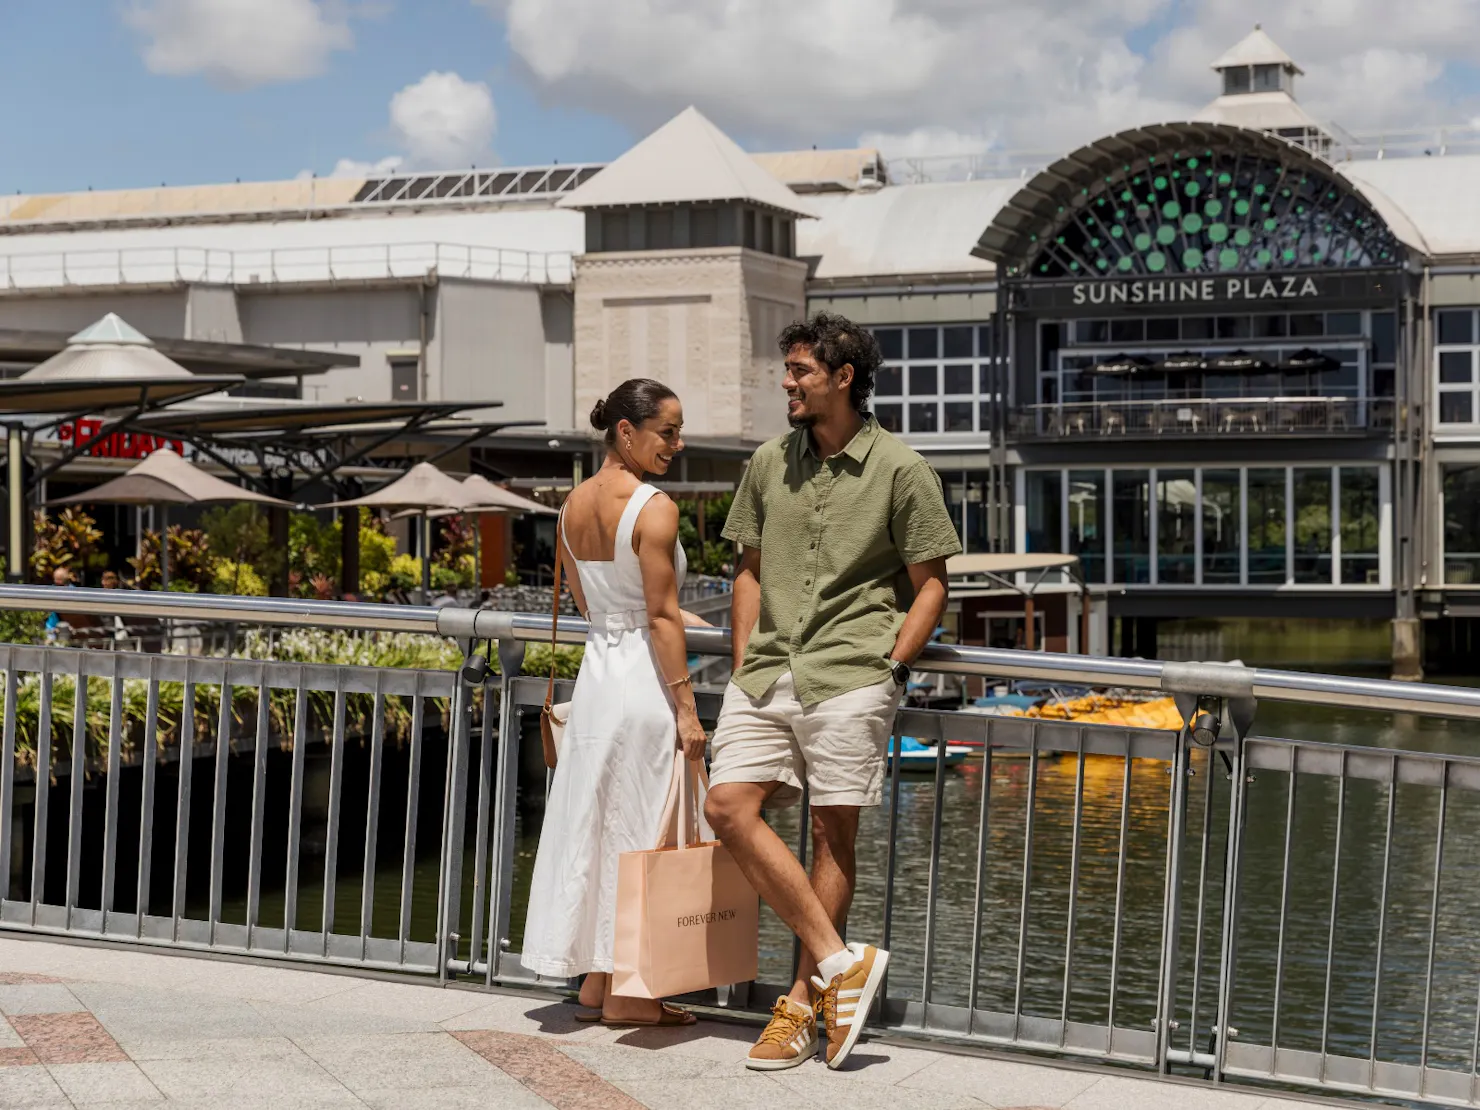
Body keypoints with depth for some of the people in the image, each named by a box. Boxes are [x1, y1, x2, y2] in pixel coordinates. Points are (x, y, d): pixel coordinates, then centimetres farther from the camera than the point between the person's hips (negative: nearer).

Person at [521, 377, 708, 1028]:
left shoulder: (573, 505, 8)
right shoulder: (654, 508, -15)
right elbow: (662, 616, -17)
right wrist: (686, 706, -14)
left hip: (595, 669, 7)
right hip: (645, 678, -7)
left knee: (595, 824, 13)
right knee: (639, 831, 1)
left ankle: (594, 983, 21)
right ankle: (628, 994, 7)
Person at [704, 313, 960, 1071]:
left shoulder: (899, 470, -2)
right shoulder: (769, 463, 12)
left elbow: (930, 585, 1)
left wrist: (890, 667, -8)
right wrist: (744, 663, 10)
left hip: (849, 678, -5)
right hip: (768, 673, 5)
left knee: (832, 831, 0)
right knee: (729, 805, -8)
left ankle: (804, 1004, 10)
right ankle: (840, 963, -4)